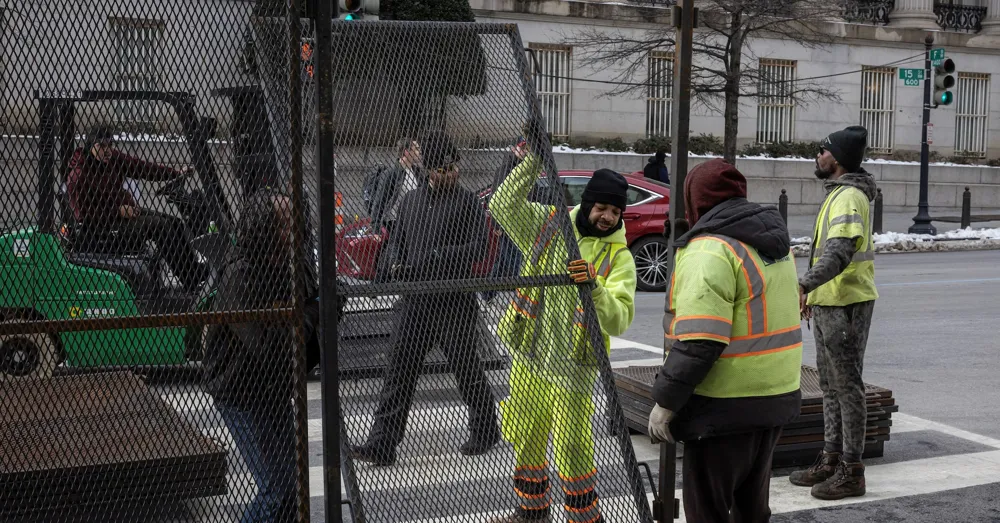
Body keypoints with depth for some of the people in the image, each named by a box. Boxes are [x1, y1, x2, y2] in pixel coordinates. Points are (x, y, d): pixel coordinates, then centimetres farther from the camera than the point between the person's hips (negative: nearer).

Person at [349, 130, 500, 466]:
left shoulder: (467, 202, -2)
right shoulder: (411, 200, 13)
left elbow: (478, 248, -12)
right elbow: (397, 241, 21)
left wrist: (435, 258, -19)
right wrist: (402, 269, 3)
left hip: (455, 302, -4)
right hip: (414, 301, 5)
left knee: (467, 370, 7)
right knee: (399, 371, 0)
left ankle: (485, 432, 28)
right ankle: (382, 444, 2)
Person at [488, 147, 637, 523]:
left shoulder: (618, 256, -7)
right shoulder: (549, 225, 3)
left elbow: (619, 320, -18)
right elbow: (503, 206, -6)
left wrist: (594, 286, -35)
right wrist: (533, 163, -13)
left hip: (573, 368, -4)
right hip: (528, 359, 4)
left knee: (573, 450, -3)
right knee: (525, 441, 17)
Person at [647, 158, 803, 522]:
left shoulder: (709, 251, -18)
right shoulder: (774, 242, 12)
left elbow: (698, 342, -24)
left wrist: (665, 401, -16)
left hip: (727, 409, -9)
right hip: (778, 398, 9)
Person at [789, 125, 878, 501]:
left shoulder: (849, 197, -18)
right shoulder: (838, 194, 16)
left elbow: (840, 252, -31)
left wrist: (804, 285, -42)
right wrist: (814, 295, 24)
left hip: (846, 305, -10)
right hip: (829, 303, 10)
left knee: (847, 386, -4)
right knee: (831, 385, 16)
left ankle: (852, 472, 3)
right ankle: (831, 460, 25)